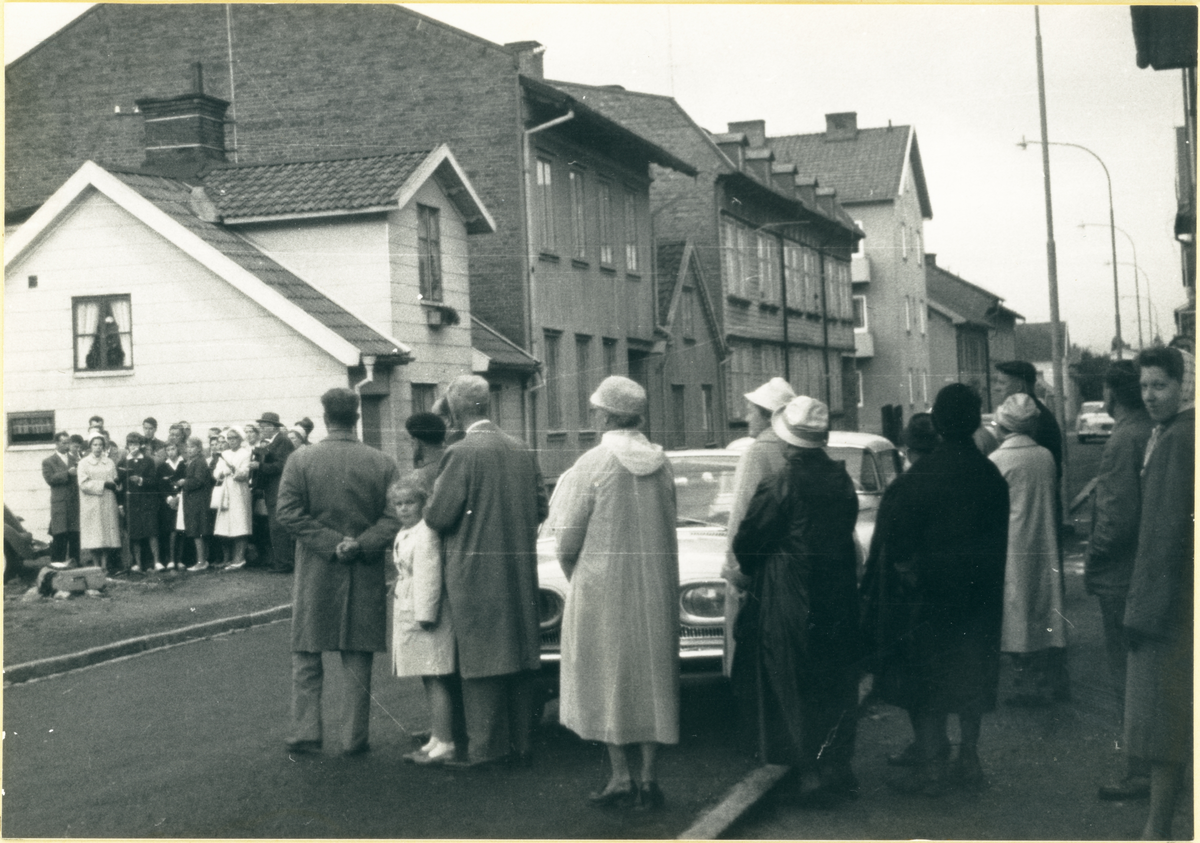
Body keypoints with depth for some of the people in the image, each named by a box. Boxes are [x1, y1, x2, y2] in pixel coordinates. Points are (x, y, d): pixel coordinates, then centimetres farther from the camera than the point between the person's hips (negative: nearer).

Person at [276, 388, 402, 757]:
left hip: (315, 574, -1)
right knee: (358, 661, 8)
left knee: (306, 658, 11)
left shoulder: (300, 460, -4)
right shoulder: (382, 464, -2)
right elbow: (395, 518, -8)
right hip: (366, 576, 1)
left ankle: (304, 734, 10)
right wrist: (360, 545, -12)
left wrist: (332, 544, -11)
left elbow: (289, 513, -10)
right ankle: (354, 738, 11)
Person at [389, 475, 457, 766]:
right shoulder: (404, 534, 17)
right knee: (430, 683, 14)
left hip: (425, 617, -11)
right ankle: (436, 740, 21)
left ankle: (445, 745, -6)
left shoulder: (425, 534, -16)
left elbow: (428, 578, -22)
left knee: (435, 682, -8)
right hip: (408, 615, 11)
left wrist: (424, 615, -24)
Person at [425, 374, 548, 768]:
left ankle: (485, 747, 5)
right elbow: (540, 508, 9)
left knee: (481, 663, 1)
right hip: (521, 572, 6)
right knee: (519, 658, 13)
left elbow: (439, 516, -13)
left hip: (476, 573, -6)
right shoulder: (522, 451, 4)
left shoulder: (461, 454, -15)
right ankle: (520, 742, 21)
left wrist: (431, 503, 8)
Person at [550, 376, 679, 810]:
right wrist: (647, 569, 13)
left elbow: (569, 537, -10)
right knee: (653, 678, 10)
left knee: (607, 677, 6)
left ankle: (620, 776, 4)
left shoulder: (593, 464, -12)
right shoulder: (662, 463, 2)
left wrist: (573, 575, 8)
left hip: (604, 584, -4)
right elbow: (668, 526, 5)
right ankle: (649, 777, 11)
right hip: (658, 584, 4)